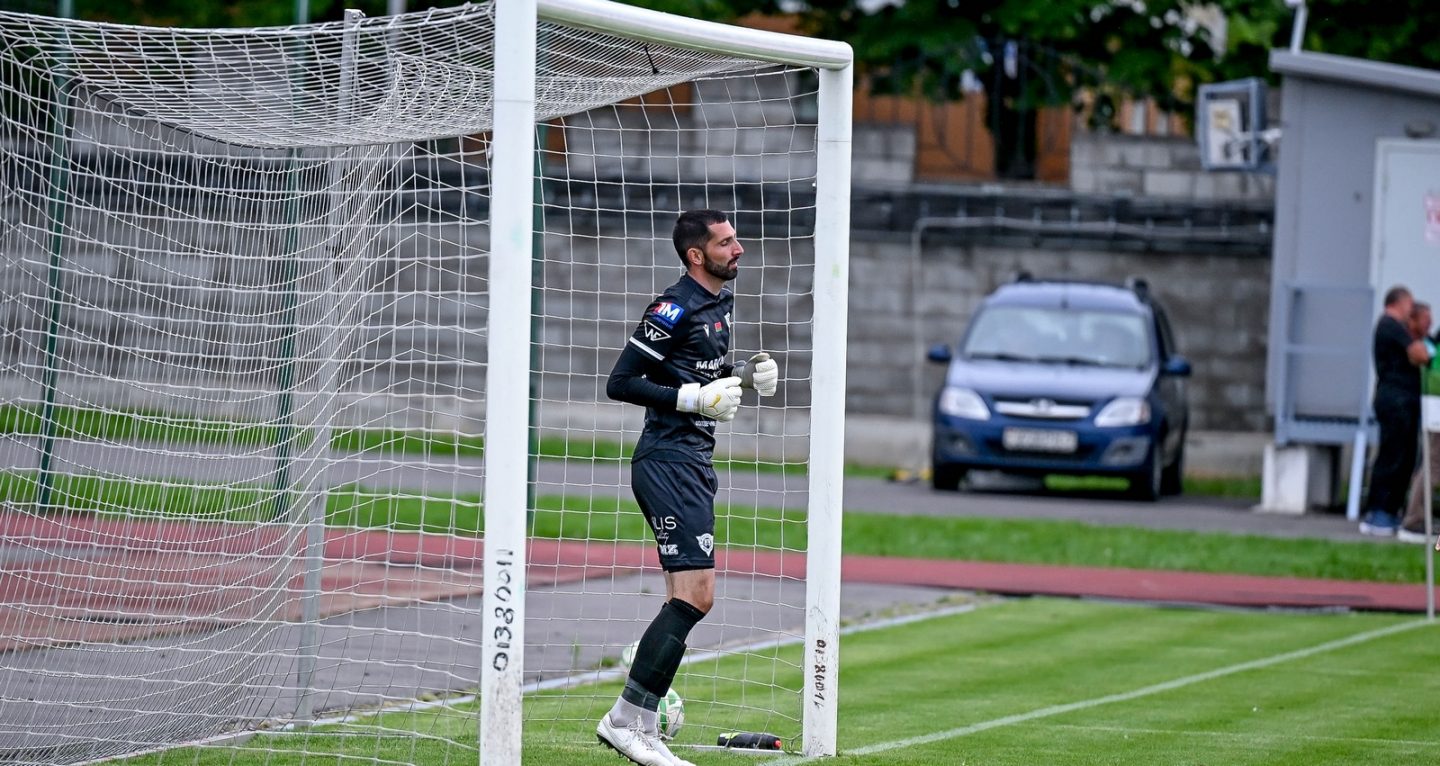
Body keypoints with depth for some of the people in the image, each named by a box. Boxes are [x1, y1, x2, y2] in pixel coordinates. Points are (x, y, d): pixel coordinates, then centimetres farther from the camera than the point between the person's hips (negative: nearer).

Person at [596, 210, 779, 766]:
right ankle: (627, 719, -15)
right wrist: (694, 398, -20)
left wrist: (746, 377, 10)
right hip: (668, 463, -10)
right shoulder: (675, 309, -14)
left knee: (687, 599, 9)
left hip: (694, 463, 10)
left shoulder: (720, 302, 15)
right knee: (694, 594, -17)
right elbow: (619, 383, -16)